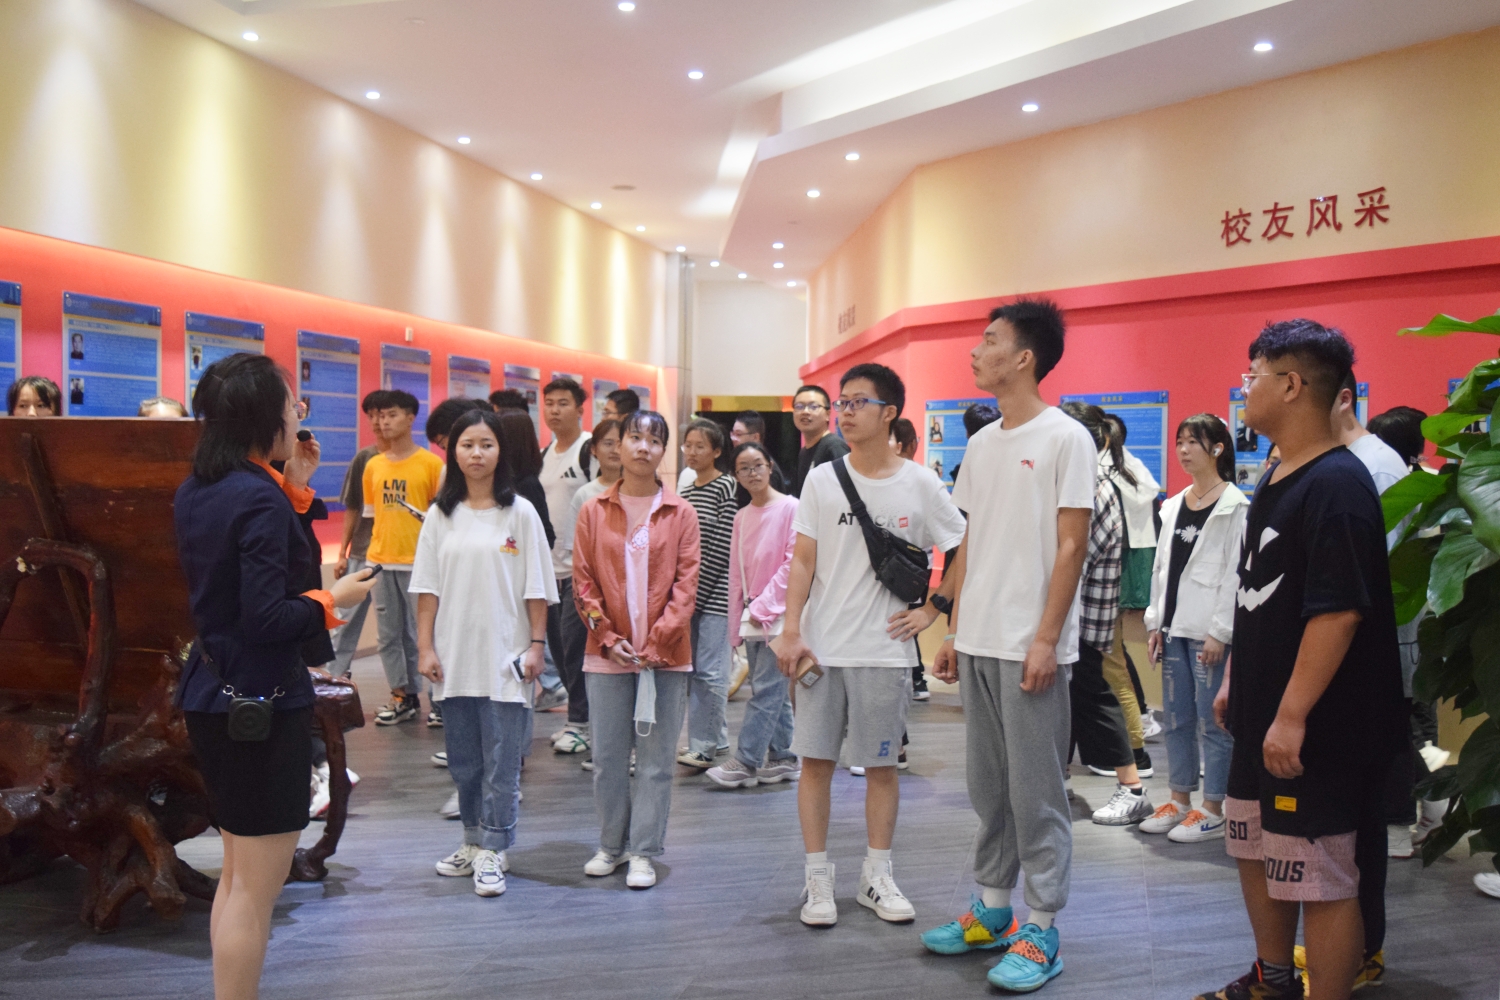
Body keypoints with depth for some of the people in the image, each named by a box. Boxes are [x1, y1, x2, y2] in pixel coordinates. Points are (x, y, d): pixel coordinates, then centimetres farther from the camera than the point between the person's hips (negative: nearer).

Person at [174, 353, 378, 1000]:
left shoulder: (195, 491, 7)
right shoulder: (260, 497, -19)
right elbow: (266, 617, -24)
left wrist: (293, 490, 11)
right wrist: (334, 599, -9)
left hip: (210, 691, 9)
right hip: (263, 699, -9)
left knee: (239, 874, 21)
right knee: (256, 887, 1)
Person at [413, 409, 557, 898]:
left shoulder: (520, 513, -2)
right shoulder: (441, 515, 6)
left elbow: (536, 587, -1)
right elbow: (427, 587, 6)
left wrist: (536, 644, -5)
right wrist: (426, 647, 0)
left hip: (505, 655, -3)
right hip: (454, 656, 3)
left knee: (501, 760, -1)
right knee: (462, 759, 13)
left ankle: (492, 851, 7)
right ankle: (473, 841, 27)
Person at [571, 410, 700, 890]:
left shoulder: (680, 513, 1)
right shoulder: (593, 512, 4)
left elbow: (686, 583, -2)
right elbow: (583, 583, 3)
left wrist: (658, 641, -11)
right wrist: (609, 638, -7)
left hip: (666, 655, -1)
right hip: (606, 654, 1)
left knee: (656, 759, 4)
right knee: (607, 758, 7)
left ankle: (644, 852, 14)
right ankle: (612, 845, 24)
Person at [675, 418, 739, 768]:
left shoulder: (726, 487, -7)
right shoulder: (684, 492, 16)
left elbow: (722, 547, -12)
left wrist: (696, 592, -12)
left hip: (715, 592, -8)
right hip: (689, 592, 8)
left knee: (709, 670, -6)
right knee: (692, 669, 10)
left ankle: (704, 746, 0)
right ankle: (717, 737, 21)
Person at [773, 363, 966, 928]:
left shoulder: (920, 485, -1)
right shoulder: (822, 479, 3)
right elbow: (803, 560, 2)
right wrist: (791, 631, -5)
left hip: (884, 652, -1)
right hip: (821, 647, 1)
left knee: (881, 765, 8)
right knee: (815, 760, 4)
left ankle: (877, 876, 22)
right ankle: (818, 879, 15)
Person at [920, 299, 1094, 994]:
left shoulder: (1066, 438, -7)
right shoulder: (981, 443, 13)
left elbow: (1071, 547, -11)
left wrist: (1046, 639, -15)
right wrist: (954, 633, 13)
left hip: (1032, 647, -7)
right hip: (979, 643, 7)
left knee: (1036, 790, 0)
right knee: (988, 783, 15)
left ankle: (1041, 931, 11)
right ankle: (993, 909, 27)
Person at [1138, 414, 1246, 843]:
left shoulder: (1234, 506, -7)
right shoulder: (1174, 506, 13)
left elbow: (1235, 572, -12)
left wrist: (1221, 631, -16)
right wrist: (1155, 622, 9)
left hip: (1210, 630, -7)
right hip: (1174, 626, 7)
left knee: (1211, 720, 0)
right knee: (1177, 718, 12)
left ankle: (1213, 811, 9)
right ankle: (1180, 799, 23)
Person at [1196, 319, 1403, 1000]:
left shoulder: (1336, 484, -19)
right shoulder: (1274, 479, 11)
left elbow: (1338, 611, -25)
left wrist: (1292, 715, -25)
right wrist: (1236, 680, 20)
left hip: (1315, 730, -10)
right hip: (1262, 715, 10)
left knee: (1323, 881, 0)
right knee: (1256, 852, 21)